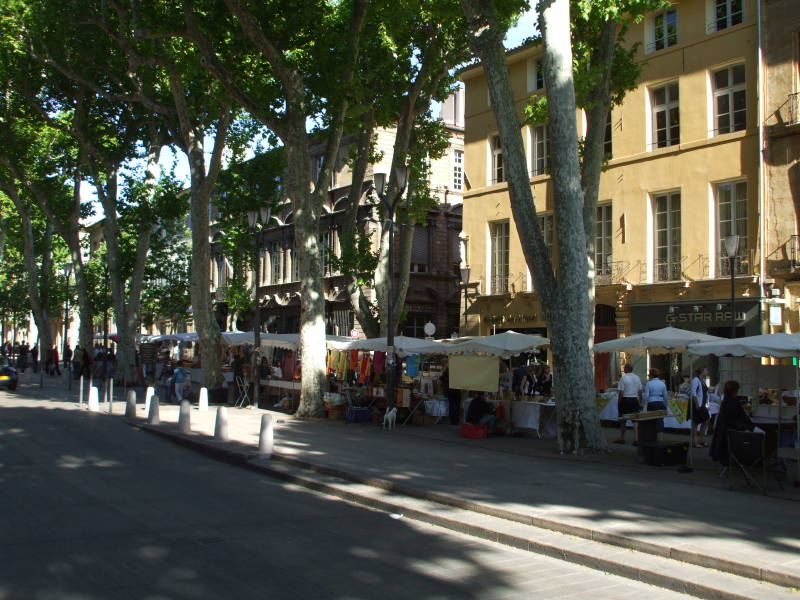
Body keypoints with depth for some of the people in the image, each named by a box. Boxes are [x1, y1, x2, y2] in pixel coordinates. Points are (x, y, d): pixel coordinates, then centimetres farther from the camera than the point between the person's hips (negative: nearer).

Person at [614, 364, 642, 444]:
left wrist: (619, 402, -4)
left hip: (625, 400, -4)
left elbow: (621, 392, -13)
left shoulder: (623, 378, -12)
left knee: (623, 420, 9)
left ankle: (622, 438, 19)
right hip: (635, 400, 4)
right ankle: (636, 438, 1)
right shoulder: (637, 378, 5)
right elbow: (640, 391, 9)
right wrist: (640, 401, 18)